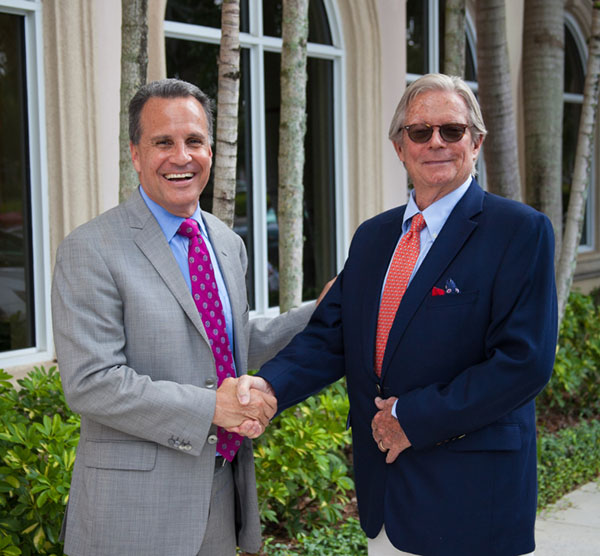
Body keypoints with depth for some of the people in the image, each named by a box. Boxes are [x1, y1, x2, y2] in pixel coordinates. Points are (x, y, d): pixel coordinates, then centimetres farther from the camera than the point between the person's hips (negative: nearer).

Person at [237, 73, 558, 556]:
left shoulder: (521, 231, -10)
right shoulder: (372, 236, 12)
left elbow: (525, 361, -17)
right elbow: (331, 334, 5)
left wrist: (413, 417, -17)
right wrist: (270, 385, -14)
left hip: (470, 494, -5)